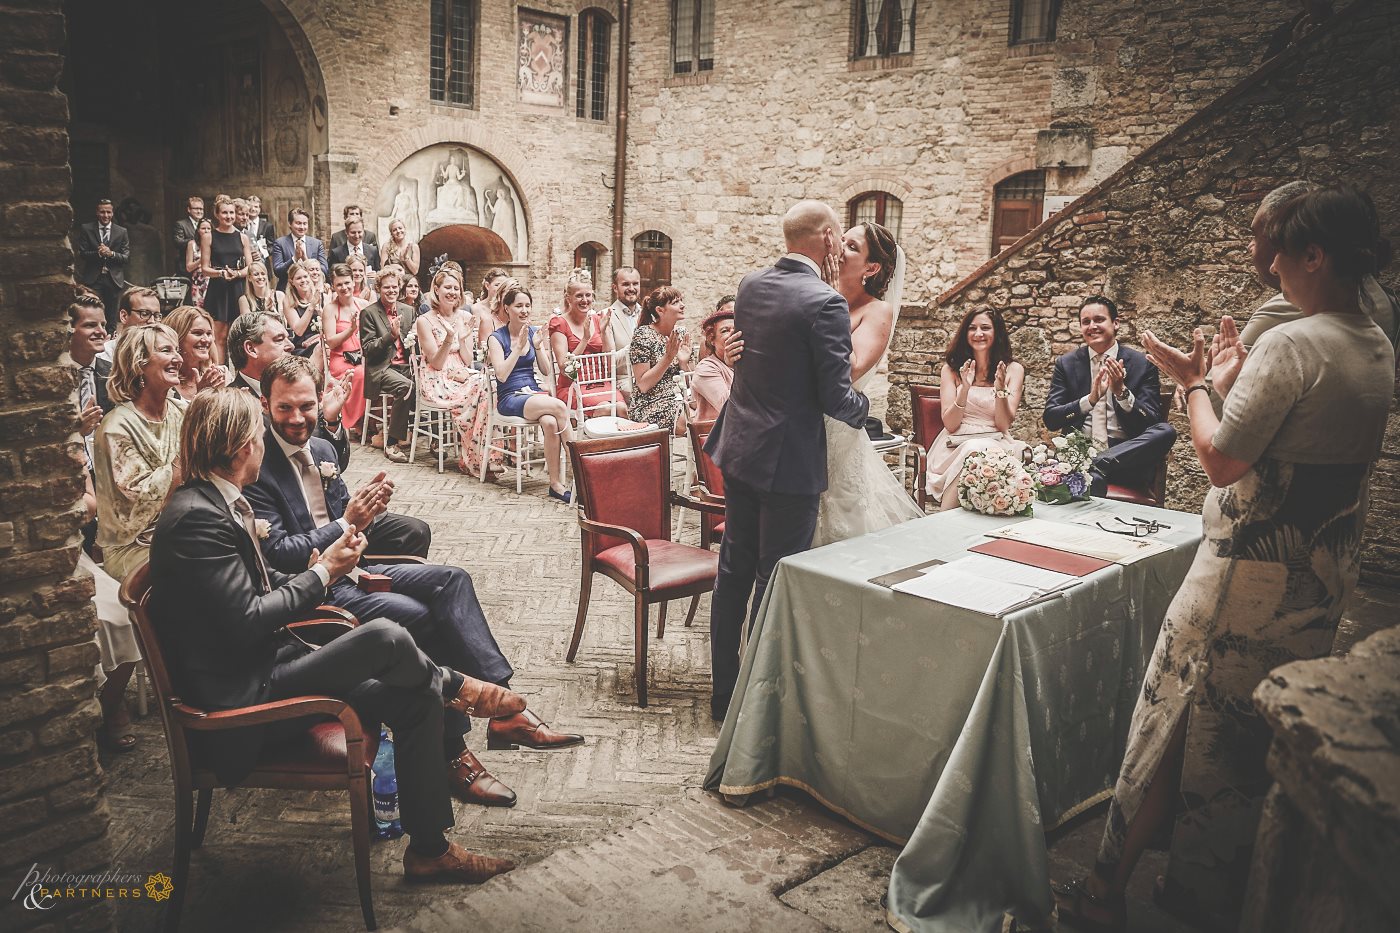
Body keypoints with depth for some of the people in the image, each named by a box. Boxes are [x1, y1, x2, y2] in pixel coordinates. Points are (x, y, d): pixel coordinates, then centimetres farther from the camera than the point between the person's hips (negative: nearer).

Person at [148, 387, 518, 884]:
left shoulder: (216, 502, 9)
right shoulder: (197, 517, -21)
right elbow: (245, 623, -24)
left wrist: (320, 571, -2)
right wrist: (322, 573, -12)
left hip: (263, 667, 10)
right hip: (238, 695, -10)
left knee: (417, 699, -2)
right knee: (385, 637, -25)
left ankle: (429, 849, 11)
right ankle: (456, 688, 11)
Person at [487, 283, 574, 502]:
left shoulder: (534, 332, 12)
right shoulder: (497, 338, 0)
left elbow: (547, 370, 8)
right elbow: (502, 375, -12)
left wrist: (537, 346, -8)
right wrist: (519, 346, -15)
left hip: (534, 392, 4)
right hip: (509, 398, -4)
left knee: (550, 422, -33)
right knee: (559, 406, -31)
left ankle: (556, 483, -28)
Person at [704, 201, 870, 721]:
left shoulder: (750, 287, 4)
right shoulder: (824, 303, -18)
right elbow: (835, 398, -18)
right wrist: (863, 408, 5)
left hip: (739, 450, 7)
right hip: (790, 462, -7)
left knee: (734, 573, 15)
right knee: (776, 583, 5)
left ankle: (724, 692, 27)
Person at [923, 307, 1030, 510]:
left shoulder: (1013, 370, 8)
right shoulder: (952, 369, 9)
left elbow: (1004, 425, -1)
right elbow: (950, 425, -1)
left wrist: (1000, 389, -17)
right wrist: (965, 389, -16)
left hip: (996, 444, 0)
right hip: (956, 446, 0)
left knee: (983, 450, -36)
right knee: (972, 452, -35)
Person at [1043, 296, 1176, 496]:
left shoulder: (1142, 364, 6)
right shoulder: (1066, 364, 10)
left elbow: (1152, 423, 0)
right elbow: (1050, 419, 1)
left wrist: (1122, 392, -17)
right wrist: (1090, 399, -16)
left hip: (1126, 454, 4)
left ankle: (1098, 466, -28)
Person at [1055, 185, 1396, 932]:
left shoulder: (1291, 345, -19)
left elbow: (1221, 461, -19)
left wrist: (1195, 385, -5)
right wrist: (1238, 380, 13)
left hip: (1252, 574, -8)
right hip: (1326, 572, 8)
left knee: (1173, 722, 2)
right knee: (1256, 736, 18)